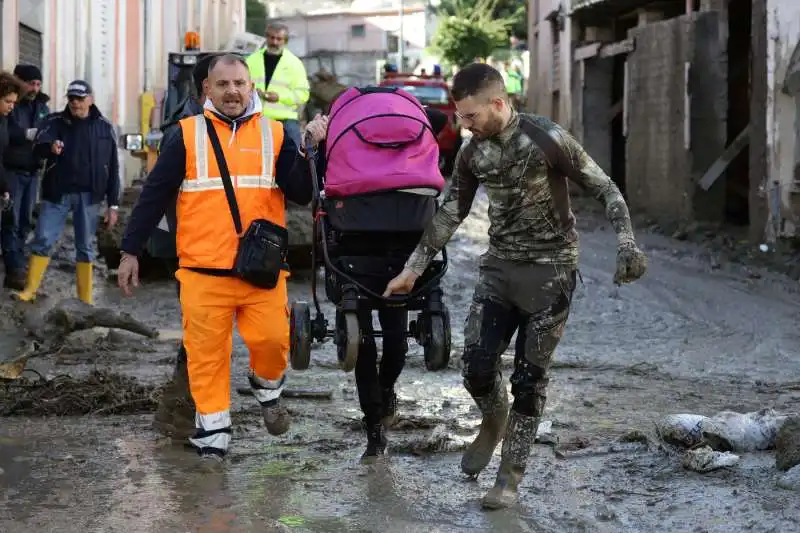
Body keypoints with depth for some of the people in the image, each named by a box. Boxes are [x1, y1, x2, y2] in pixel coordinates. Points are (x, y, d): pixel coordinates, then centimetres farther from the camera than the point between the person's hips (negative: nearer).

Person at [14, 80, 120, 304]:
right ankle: (30, 290, 5)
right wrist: (50, 147, -42)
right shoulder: (55, 122, 1)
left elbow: (113, 168, 6)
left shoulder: (104, 127, 4)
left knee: (85, 248, 8)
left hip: (89, 196, 1)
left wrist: (112, 204, 2)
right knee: (43, 240, -5)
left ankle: (85, 300, 14)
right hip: (57, 193, -1)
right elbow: (38, 147, -17)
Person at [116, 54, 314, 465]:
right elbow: (155, 195, 7)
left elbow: (301, 194, 2)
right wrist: (130, 251, 4)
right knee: (207, 351, 0)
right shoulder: (186, 134, 5)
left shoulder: (275, 134, 8)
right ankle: (212, 432, 12)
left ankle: (268, 388, 24)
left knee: (272, 338, -8)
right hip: (203, 268, -1)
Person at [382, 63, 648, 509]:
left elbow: (604, 188, -9)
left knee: (530, 376, -3)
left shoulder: (547, 138, -15)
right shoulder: (473, 153, 2)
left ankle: (511, 475, 8)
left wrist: (627, 243, -21)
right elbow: (451, 214, 12)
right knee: (477, 364, -7)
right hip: (500, 268, 4)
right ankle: (494, 424, 26)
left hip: (550, 270, -4)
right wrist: (413, 269, 11)